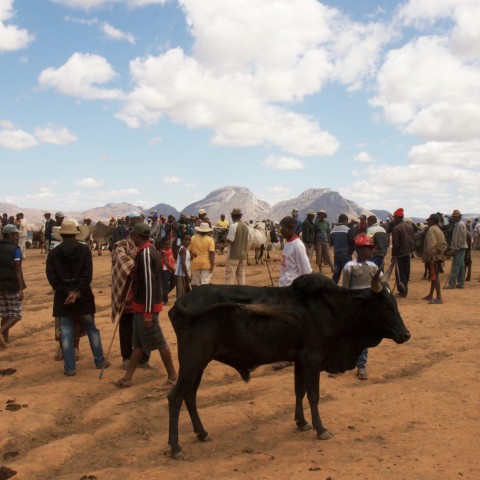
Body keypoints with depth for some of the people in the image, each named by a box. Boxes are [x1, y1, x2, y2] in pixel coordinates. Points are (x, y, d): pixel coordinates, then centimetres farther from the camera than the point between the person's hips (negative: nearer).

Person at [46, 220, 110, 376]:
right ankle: (100, 361, 21)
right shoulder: (84, 249, -3)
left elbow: (51, 276, -8)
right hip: (83, 296, 0)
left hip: (63, 296, 0)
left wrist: (66, 292, -10)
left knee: (66, 332, 5)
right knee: (92, 329, 13)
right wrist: (77, 291, -16)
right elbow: (88, 273, -14)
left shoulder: (53, 252, -1)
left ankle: (70, 368, 6)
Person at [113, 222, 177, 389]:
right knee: (138, 343, 13)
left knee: (158, 341, 0)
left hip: (146, 306, -10)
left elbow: (149, 285, -23)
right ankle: (127, 378, 20)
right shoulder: (148, 250, 10)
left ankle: (172, 377, 10)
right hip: (141, 305, 10)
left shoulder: (146, 254, -20)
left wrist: (148, 313, -23)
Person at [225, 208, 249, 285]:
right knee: (241, 275, 11)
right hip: (243, 254, 7)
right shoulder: (245, 226, 8)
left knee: (230, 275, -3)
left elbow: (229, 241, -17)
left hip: (233, 255, -7)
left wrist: (225, 237, 2)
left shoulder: (233, 226, -15)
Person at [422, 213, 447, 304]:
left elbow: (431, 244, -20)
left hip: (433, 257, -10)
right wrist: (440, 251, 6)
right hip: (439, 256, 10)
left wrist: (430, 256, -20)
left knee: (434, 276, -11)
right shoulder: (439, 230, 18)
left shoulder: (431, 229, -11)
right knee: (434, 276, 18)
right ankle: (430, 295, 29)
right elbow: (444, 244, 14)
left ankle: (439, 298, -14)